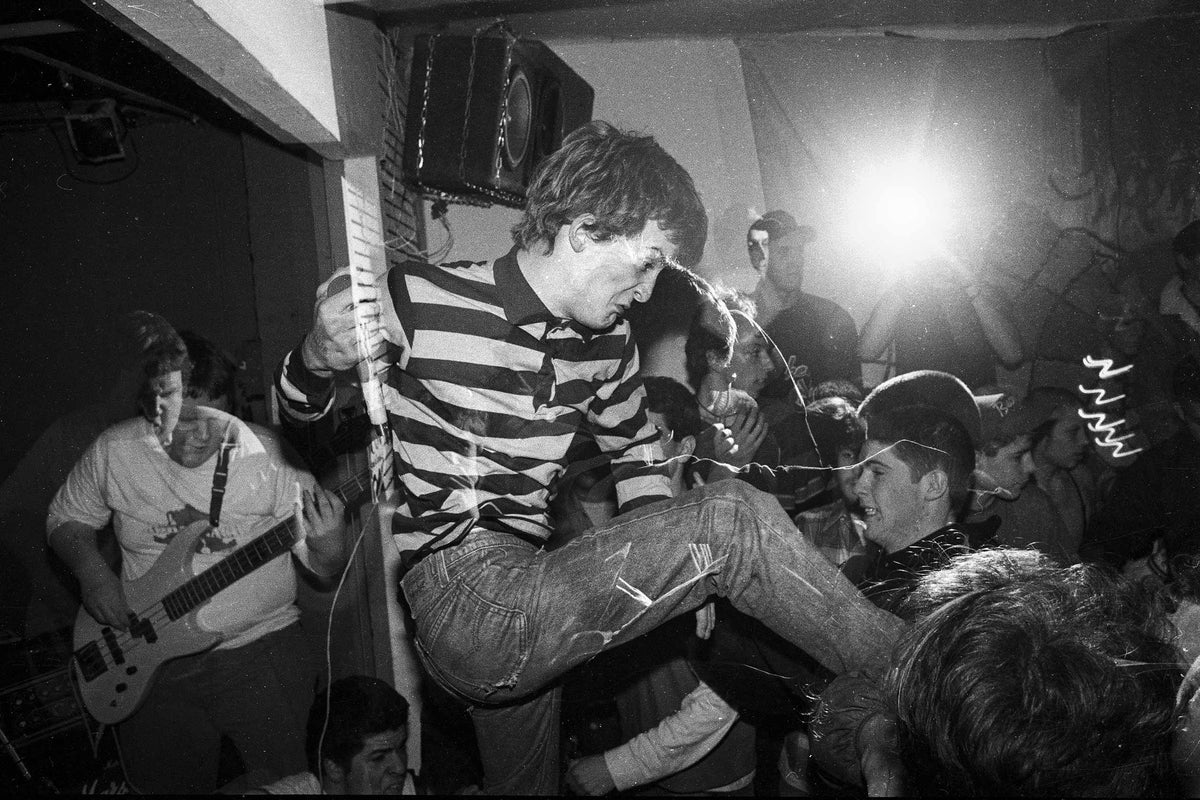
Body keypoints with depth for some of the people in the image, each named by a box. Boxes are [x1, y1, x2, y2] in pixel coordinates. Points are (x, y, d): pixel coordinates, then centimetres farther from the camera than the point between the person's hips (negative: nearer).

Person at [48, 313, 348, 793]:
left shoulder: (268, 457, -12)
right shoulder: (114, 452, -5)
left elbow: (325, 570, -7)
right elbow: (65, 519, 12)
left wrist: (326, 545, -30)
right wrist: (92, 573, -6)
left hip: (260, 649, -2)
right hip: (150, 665, 3)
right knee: (165, 784, 9)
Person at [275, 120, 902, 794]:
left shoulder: (604, 340, 8)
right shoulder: (421, 301, -10)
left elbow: (635, 447, 24)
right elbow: (299, 406, 2)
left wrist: (675, 571, 10)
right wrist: (319, 358, -22)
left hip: (526, 599, 7)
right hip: (462, 605, -7)